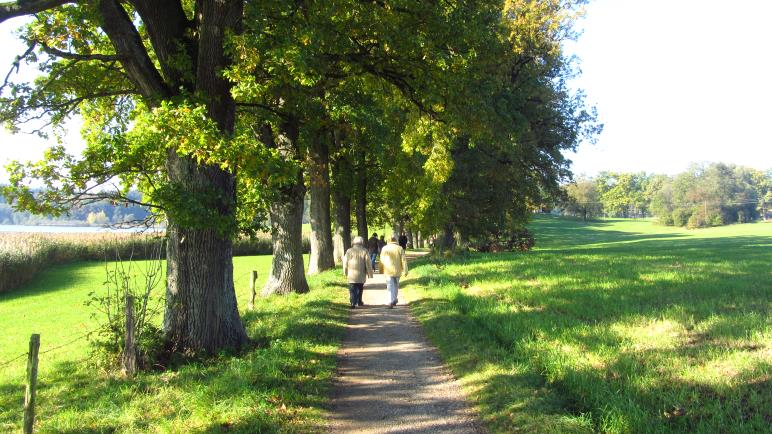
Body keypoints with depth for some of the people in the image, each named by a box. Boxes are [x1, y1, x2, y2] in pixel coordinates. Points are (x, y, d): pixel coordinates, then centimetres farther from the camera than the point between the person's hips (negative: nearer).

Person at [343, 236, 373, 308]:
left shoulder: (349, 251, 0)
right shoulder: (364, 251, -5)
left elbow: (345, 263, 6)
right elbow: (368, 264, -4)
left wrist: (345, 273, 18)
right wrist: (370, 274, 2)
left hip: (351, 275, 0)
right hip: (361, 275, 0)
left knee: (352, 290, 0)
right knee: (360, 289, 18)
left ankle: (353, 303, -13)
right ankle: (359, 302, 28)